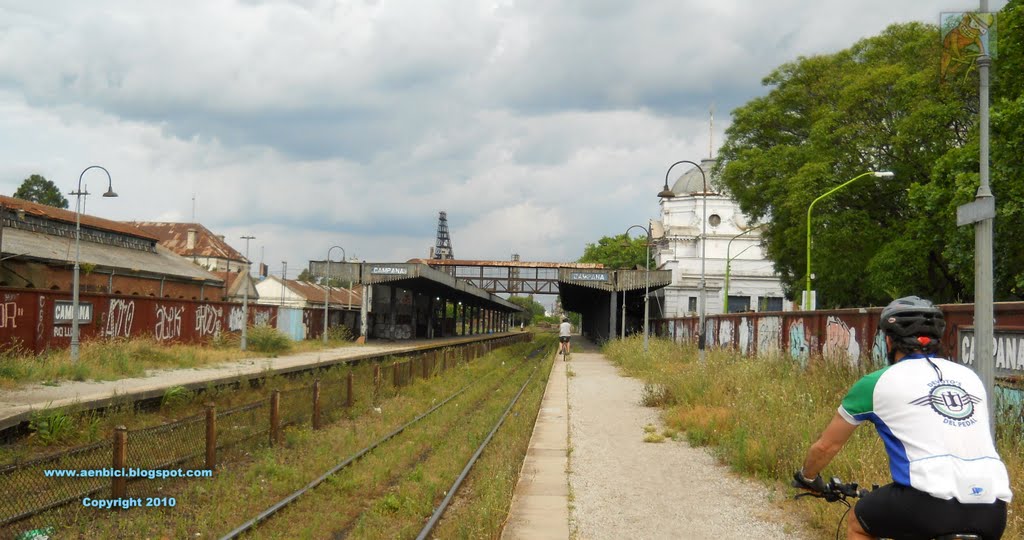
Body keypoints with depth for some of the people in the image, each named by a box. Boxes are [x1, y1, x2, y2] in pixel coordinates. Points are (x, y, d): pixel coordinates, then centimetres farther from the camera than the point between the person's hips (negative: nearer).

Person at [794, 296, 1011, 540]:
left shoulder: (878, 382, 10)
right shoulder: (969, 376, 21)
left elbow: (826, 445, 21)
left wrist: (806, 477, 42)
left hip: (932, 504, -4)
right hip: (993, 511, 4)